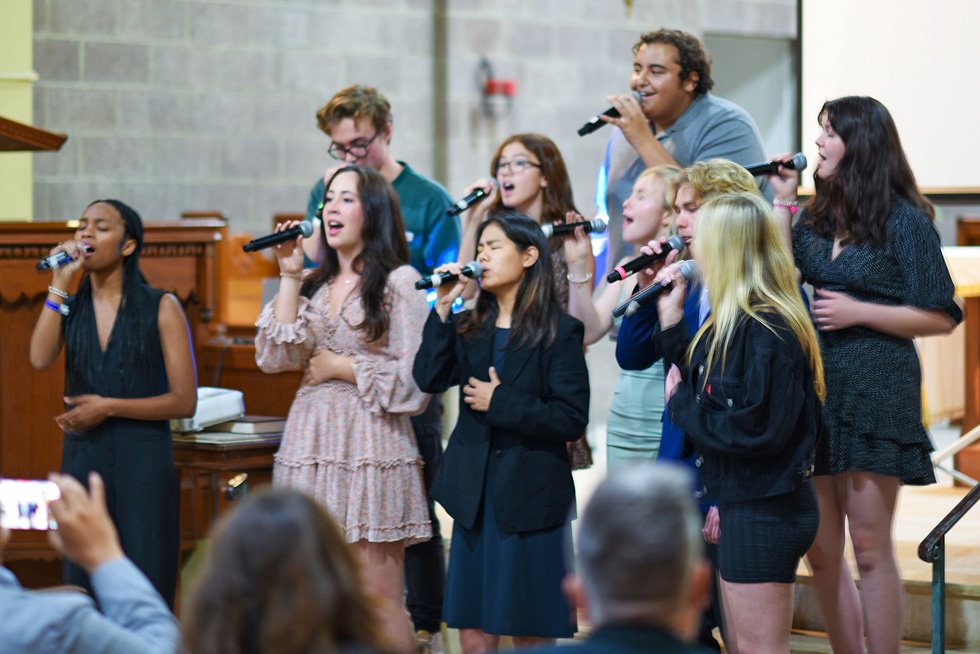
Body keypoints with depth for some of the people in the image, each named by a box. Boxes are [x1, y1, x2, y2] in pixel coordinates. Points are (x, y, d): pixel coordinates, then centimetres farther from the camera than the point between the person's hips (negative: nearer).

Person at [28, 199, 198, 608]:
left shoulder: (160, 308, 0)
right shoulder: (70, 308, 11)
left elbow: (184, 402, -5)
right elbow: (40, 358, -11)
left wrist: (109, 407, -13)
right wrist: (59, 282, -7)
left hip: (142, 457, -4)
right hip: (81, 456, 4)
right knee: (83, 586, 6)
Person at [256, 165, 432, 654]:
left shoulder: (399, 282, -2)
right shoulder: (315, 283, 16)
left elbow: (412, 380, -8)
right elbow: (276, 356, 2)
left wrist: (340, 366, -5)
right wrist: (289, 276, 1)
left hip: (370, 446, -6)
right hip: (311, 443, 6)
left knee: (380, 603, -5)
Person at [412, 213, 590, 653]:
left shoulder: (559, 332, -6)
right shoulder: (468, 328, 11)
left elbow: (572, 419, -13)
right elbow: (429, 378, -6)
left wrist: (500, 402, -14)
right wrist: (443, 308, -9)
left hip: (530, 497, -5)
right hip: (474, 495, 5)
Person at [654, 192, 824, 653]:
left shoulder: (767, 330, -21)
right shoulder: (735, 321, 10)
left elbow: (757, 429, -25)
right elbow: (698, 384, 12)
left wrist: (680, 406, -13)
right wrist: (670, 323, 7)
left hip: (764, 511, -10)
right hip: (742, 503, 10)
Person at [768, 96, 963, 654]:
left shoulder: (905, 221, -5)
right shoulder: (816, 218, 12)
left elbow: (941, 317, -7)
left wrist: (858, 313, -14)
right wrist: (783, 203, 1)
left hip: (874, 393, -6)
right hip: (814, 388, 6)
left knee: (870, 549, -2)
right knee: (821, 552, 7)